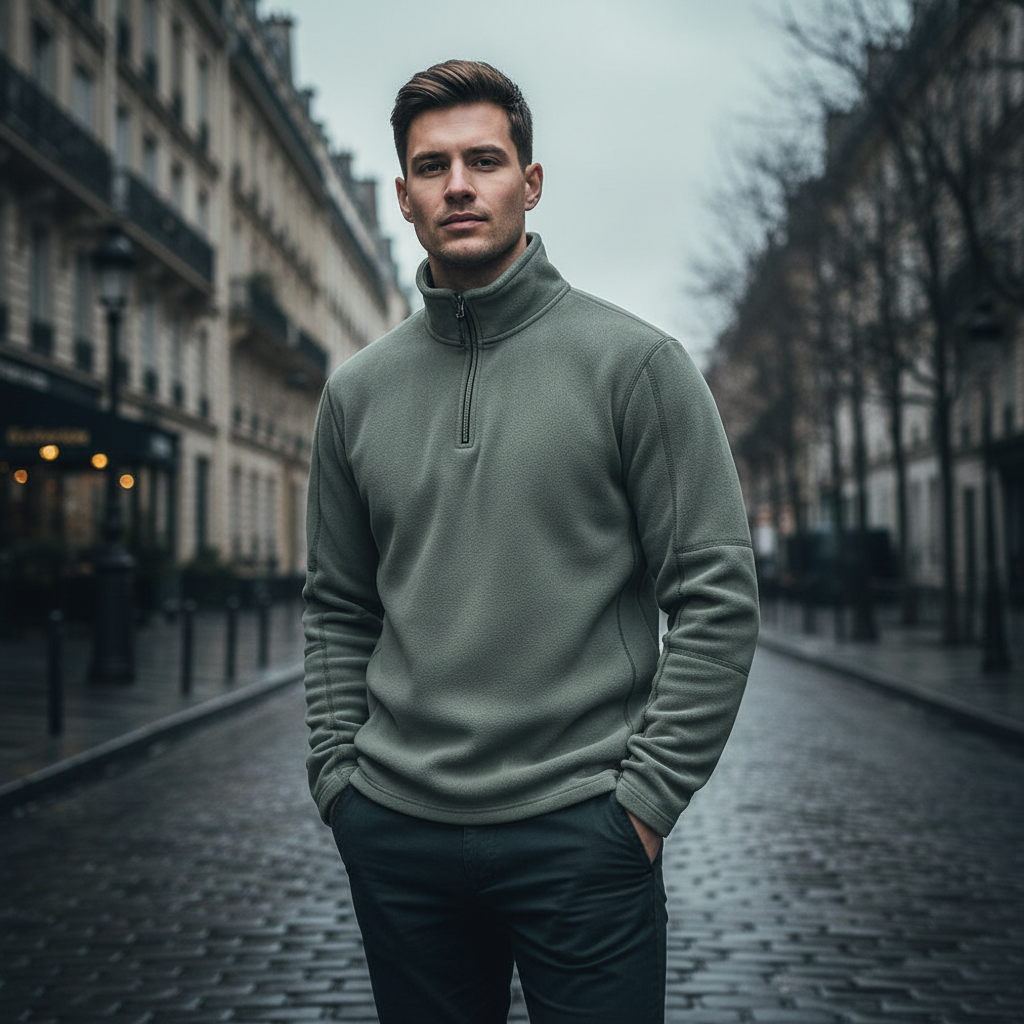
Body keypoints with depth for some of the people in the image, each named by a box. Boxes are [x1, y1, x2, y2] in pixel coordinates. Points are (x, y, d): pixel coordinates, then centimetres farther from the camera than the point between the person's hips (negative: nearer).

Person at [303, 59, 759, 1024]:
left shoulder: (633, 360, -4)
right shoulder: (356, 389, 9)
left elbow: (716, 595, -7)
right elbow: (337, 609, 14)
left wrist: (647, 792, -10)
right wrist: (337, 773, 5)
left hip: (580, 827, -3)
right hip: (395, 829, 4)